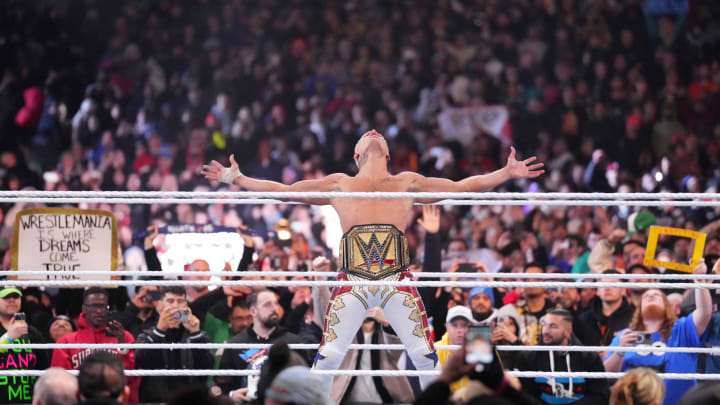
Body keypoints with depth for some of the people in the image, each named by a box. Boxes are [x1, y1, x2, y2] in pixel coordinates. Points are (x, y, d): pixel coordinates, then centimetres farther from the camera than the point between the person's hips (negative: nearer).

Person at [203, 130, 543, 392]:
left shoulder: (407, 183, 24)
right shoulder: (340, 184, 24)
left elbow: (461, 186, 23)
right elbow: (283, 190, 24)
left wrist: (507, 173, 16)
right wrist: (235, 178, 19)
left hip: (398, 279, 0)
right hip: (352, 280, 0)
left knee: (424, 356, -7)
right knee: (329, 356, -8)